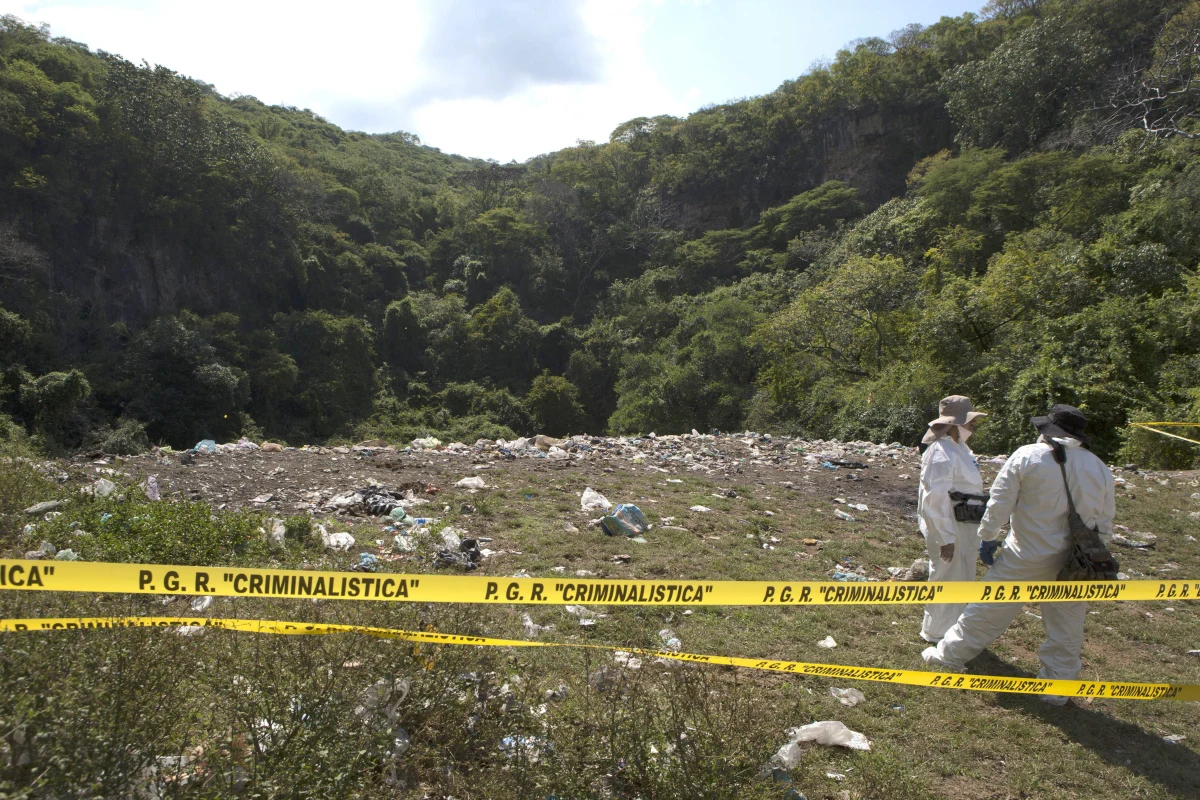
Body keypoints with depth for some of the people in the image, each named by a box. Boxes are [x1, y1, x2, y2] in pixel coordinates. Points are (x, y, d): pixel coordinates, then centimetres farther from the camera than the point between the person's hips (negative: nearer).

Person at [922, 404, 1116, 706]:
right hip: (1075, 564, 3)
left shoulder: (1027, 457, -9)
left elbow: (1000, 502, -8)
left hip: (1027, 556, -3)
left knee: (990, 609, 7)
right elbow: (1104, 522, 10)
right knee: (1066, 628, 13)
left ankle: (950, 655, 19)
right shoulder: (1099, 468, 4)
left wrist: (988, 538, 4)